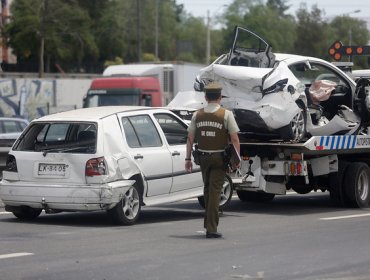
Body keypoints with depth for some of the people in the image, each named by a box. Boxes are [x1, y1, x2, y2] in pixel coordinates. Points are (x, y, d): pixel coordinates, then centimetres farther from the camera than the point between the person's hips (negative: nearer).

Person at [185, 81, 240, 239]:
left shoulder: (197, 115, 3)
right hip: (219, 157, -3)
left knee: (207, 189, 19)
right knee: (215, 191, -2)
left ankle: (209, 223, 26)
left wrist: (188, 158, 10)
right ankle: (211, 228, -5)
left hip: (203, 157, 4)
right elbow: (234, 138, -11)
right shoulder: (226, 114, -8)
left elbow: (190, 138, 4)